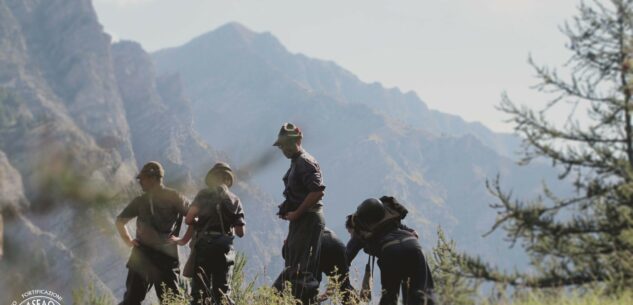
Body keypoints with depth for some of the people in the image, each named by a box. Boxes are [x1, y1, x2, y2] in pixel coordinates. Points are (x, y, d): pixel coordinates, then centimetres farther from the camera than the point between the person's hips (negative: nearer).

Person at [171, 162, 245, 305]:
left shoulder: (204, 194, 2)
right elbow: (241, 232, 10)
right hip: (225, 249, 3)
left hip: (204, 245, -3)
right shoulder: (235, 200, 12)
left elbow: (188, 219, -8)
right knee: (222, 292, 6)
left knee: (200, 290, -2)